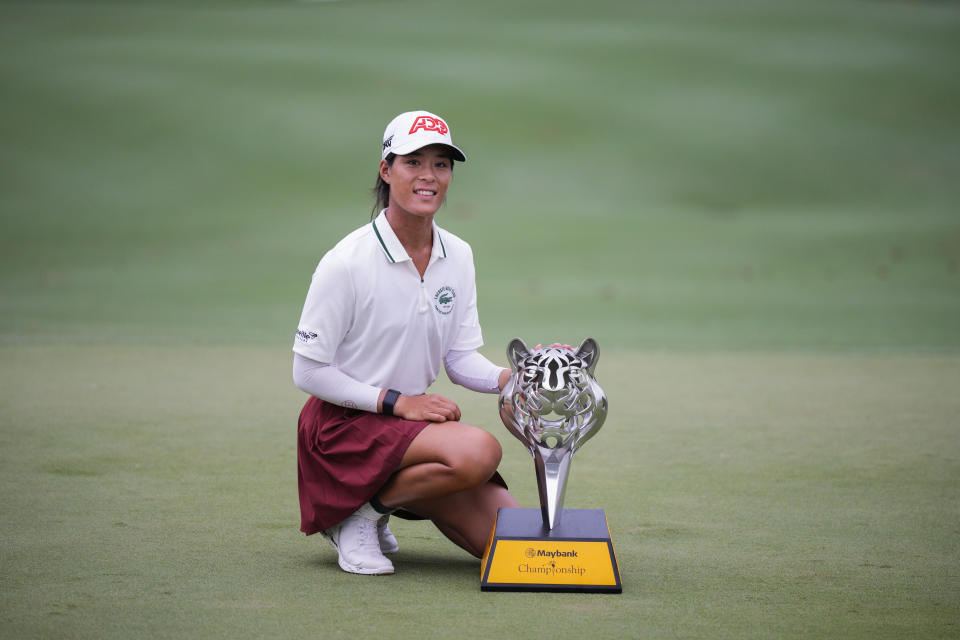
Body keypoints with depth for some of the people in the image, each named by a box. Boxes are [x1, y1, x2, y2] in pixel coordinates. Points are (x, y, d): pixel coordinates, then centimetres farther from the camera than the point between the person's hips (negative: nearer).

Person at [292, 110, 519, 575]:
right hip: (343, 425, -7)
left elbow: (462, 360, 5)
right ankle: (357, 513, -11)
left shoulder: (458, 256, 3)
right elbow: (307, 371, -13)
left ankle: (390, 497, 15)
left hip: (413, 417, 7)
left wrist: (509, 379, -16)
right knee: (479, 450, -32)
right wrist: (397, 401, -18)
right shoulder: (347, 262, -16)